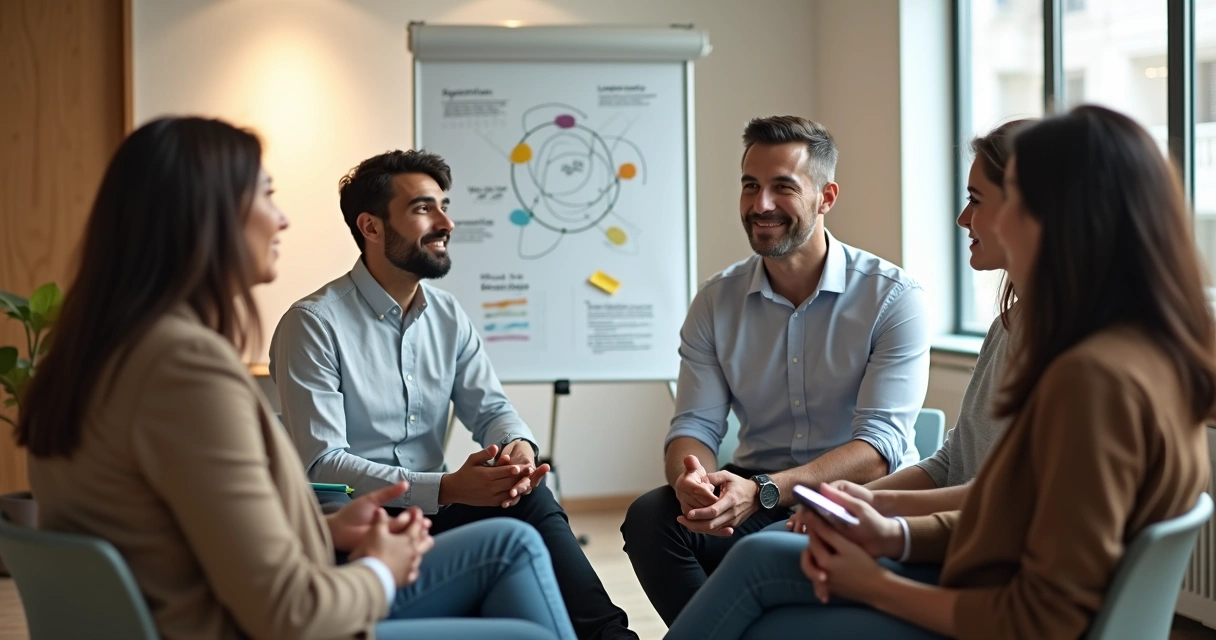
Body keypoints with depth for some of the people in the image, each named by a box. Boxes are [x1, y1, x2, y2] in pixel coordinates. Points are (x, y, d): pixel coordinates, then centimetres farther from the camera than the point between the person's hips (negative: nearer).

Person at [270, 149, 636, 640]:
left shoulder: (448, 316, 10)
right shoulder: (313, 324, -12)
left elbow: (489, 408, 8)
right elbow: (321, 465, -18)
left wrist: (518, 446, -18)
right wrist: (446, 488, -28)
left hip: (430, 507, 6)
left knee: (528, 494, -23)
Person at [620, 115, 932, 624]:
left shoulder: (893, 298, -7)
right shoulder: (717, 302, 7)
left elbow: (880, 444, -16)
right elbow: (695, 425, 2)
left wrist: (762, 491, -31)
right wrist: (690, 477, -25)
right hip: (753, 494, 4)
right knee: (649, 517, -25)